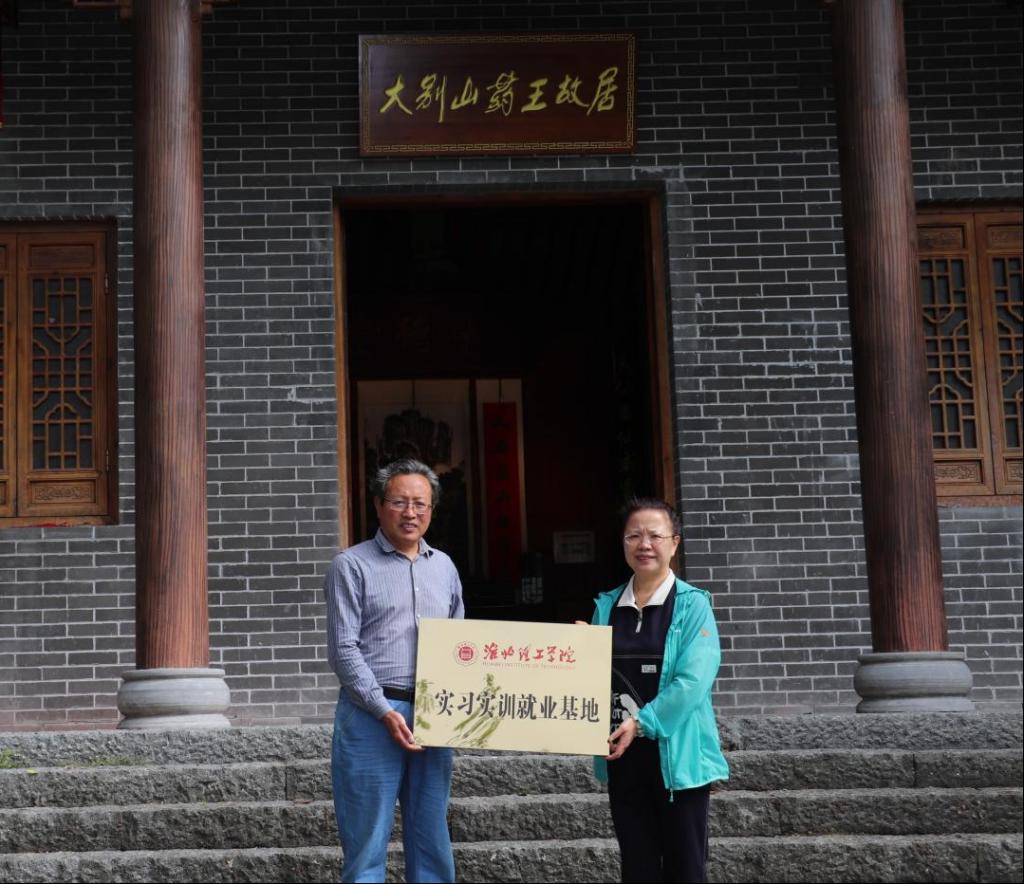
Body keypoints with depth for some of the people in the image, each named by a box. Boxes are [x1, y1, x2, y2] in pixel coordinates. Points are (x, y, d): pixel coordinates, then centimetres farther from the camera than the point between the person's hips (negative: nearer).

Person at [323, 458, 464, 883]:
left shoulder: (444, 567, 15)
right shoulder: (351, 566, -1)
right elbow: (343, 649, -8)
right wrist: (385, 711, -15)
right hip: (371, 716, -5)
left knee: (432, 844, 10)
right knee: (367, 846, -1)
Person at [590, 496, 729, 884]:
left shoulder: (692, 605, -5)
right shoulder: (606, 606, 9)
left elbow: (693, 680, -15)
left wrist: (642, 723, -20)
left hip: (677, 753, -4)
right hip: (624, 755, 4)